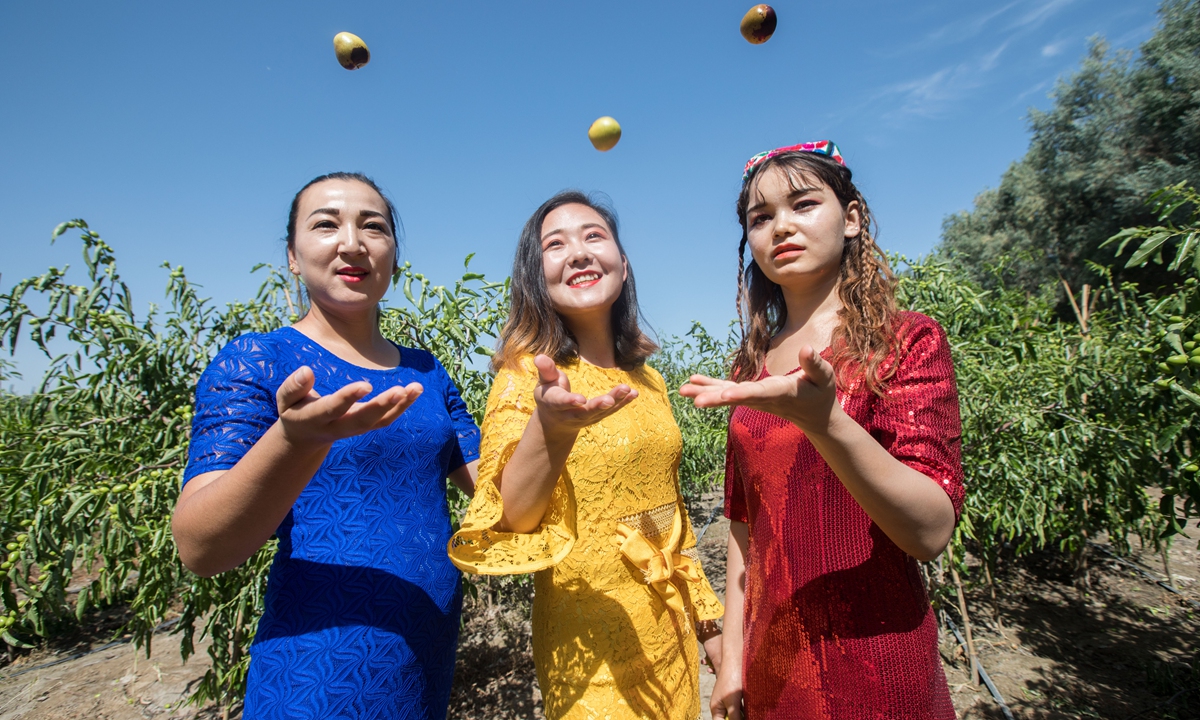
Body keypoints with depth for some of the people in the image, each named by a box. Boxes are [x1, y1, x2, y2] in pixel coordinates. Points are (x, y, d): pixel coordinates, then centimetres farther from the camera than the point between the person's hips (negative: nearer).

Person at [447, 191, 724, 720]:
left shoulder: (647, 380, 4)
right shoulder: (527, 374, -12)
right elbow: (511, 519, -23)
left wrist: (708, 621, 15)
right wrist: (550, 427, -41)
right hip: (592, 644, -5)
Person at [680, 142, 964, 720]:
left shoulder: (907, 340, -9)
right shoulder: (751, 366, 3)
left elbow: (932, 532, -20)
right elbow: (744, 525, 7)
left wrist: (823, 421, -36)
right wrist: (732, 656, 5)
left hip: (875, 664, -4)